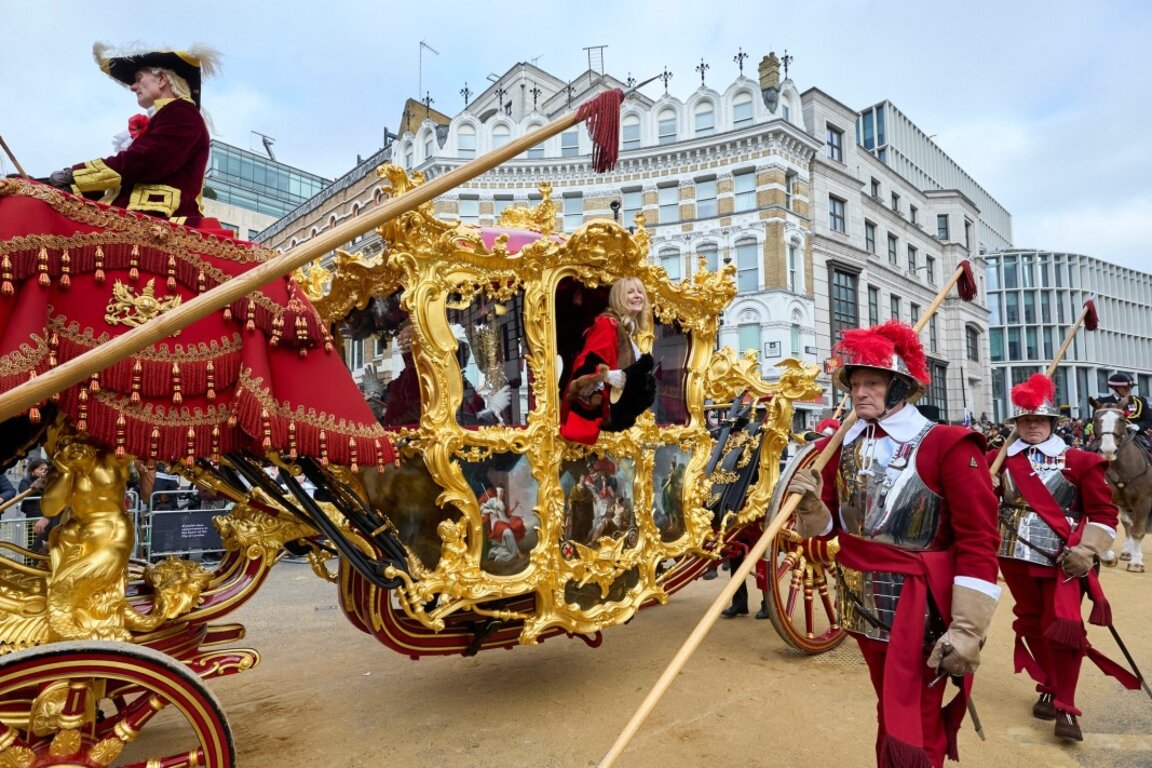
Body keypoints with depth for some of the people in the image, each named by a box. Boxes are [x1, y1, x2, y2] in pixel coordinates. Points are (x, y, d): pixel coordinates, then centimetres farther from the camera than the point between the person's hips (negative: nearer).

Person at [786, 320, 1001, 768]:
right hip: (863, 605, 6)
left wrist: (967, 629, -19)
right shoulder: (842, 448, 3)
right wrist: (810, 503, -14)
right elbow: (830, 526, 8)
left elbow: (978, 543, -15)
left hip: (919, 610, -5)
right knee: (890, 718, 23)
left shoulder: (950, 446, -14)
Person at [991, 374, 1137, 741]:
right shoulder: (999, 460, 2)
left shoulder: (1078, 461, -3)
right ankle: (1049, 689, 33)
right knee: (1033, 624, 14)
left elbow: (1104, 512, -2)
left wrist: (1086, 551, -12)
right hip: (1015, 556, 2)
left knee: (1064, 627, -5)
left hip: (1061, 558, -2)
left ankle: (1065, 707, 9)